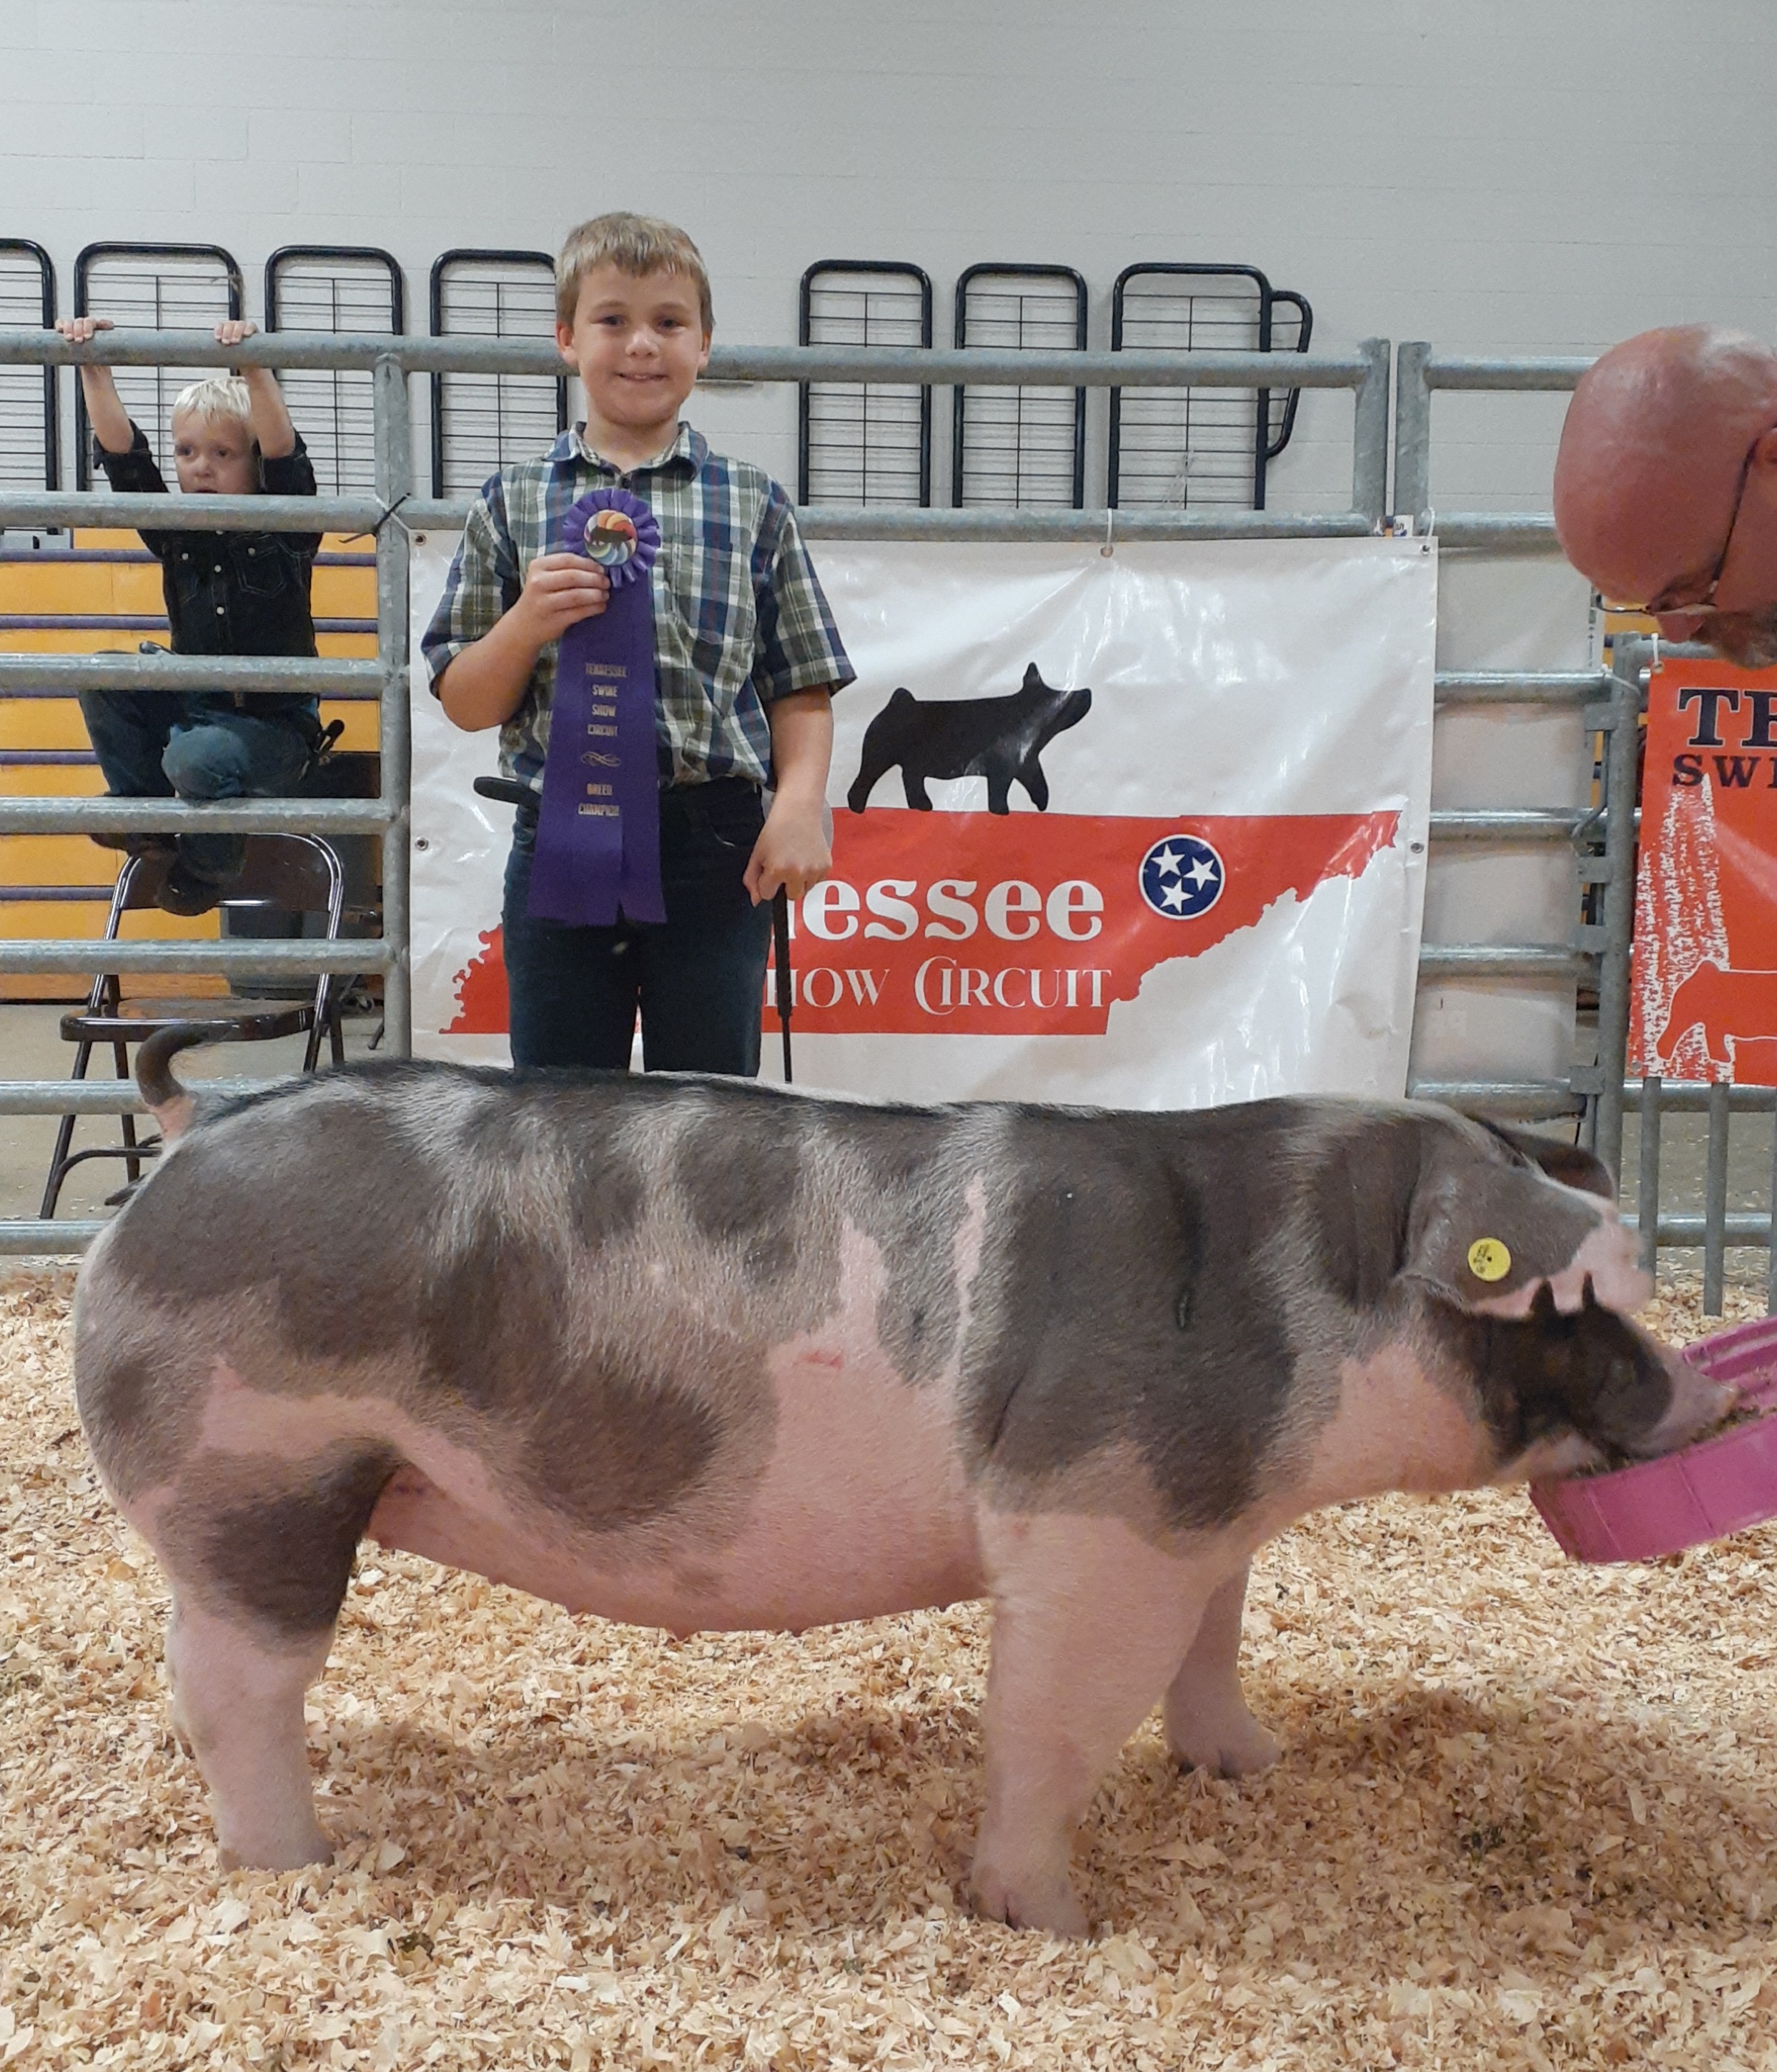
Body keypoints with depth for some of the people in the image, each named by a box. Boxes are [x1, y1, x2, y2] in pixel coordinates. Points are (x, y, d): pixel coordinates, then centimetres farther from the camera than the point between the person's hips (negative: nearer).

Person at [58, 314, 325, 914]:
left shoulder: (284, 529, -8)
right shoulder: (175, 533, 4)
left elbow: (283, 453, -25)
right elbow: (122, 452, -5)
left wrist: (254, 369, -38)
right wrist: (94, 366, -17)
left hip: (275, 725, -5)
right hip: (191, 707, 5)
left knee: (195, 757, -33)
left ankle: (209, 858, 0)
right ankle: (145, 810, -1)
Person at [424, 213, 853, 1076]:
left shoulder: (753, 504, 5)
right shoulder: (514, 503, 6)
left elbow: (801, 688, 3)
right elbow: (466, 704, 6)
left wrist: (799, 802, -12)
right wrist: (528, 624, -12)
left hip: (716, 847, 0)